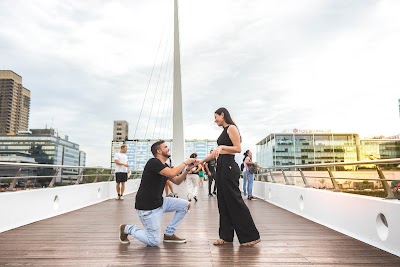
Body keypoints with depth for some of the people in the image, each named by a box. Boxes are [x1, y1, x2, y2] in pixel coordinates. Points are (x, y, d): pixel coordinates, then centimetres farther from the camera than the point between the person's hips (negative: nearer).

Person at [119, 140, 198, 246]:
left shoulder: (164, 166, 11)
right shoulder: (153, 162, -19)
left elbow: (177, 181, 11)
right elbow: (172, 173, -32)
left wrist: (188, 169, -3)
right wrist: (185, 163, -17)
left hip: (159, 202, 9)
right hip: (147, 206, -9)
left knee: (185, 205, 2)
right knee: (154, 242, -6)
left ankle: (169, 234, 13)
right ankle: (127, 229, 15)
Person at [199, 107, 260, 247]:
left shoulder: (231, 128, -6)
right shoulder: (224, 131, 19)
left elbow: (238, 148, -14)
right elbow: (216, 152, 22)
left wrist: (222, 147, -23)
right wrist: (201, 161, 22)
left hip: (229, 166, -9)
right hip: (221, 167, 9)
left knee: (234, 200, -6)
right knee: (223, 201, 8)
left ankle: (251, 236, 3)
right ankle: (226, 236, 15)